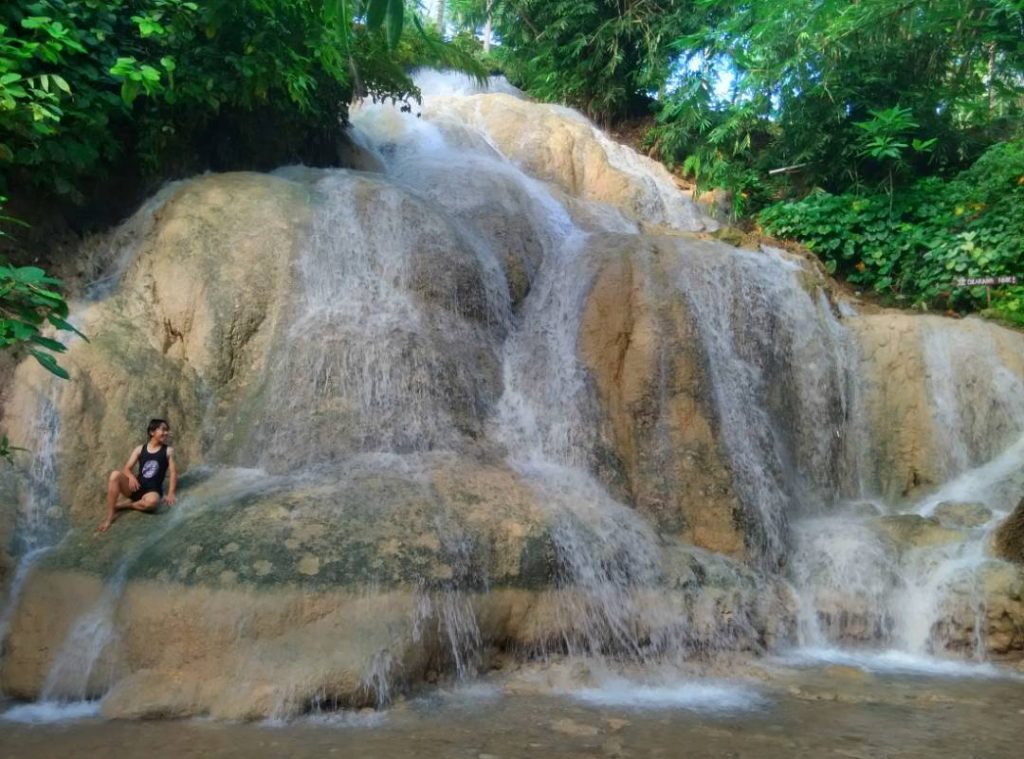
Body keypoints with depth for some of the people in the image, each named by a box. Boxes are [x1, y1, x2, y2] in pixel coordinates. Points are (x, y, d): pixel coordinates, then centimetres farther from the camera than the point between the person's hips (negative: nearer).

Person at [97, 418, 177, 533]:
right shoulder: (140, 449, 8)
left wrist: (170, 494, -15)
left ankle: (120, 506, -11)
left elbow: (173, 472, -3)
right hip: (136, 487, 3)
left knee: (152, 501, -40)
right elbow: (126, 469, 5)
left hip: (152, 491, -3)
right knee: (115, 474, -25)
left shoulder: (168, 451, 3)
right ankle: (109, 518, -21)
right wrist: (131, 477, -19)